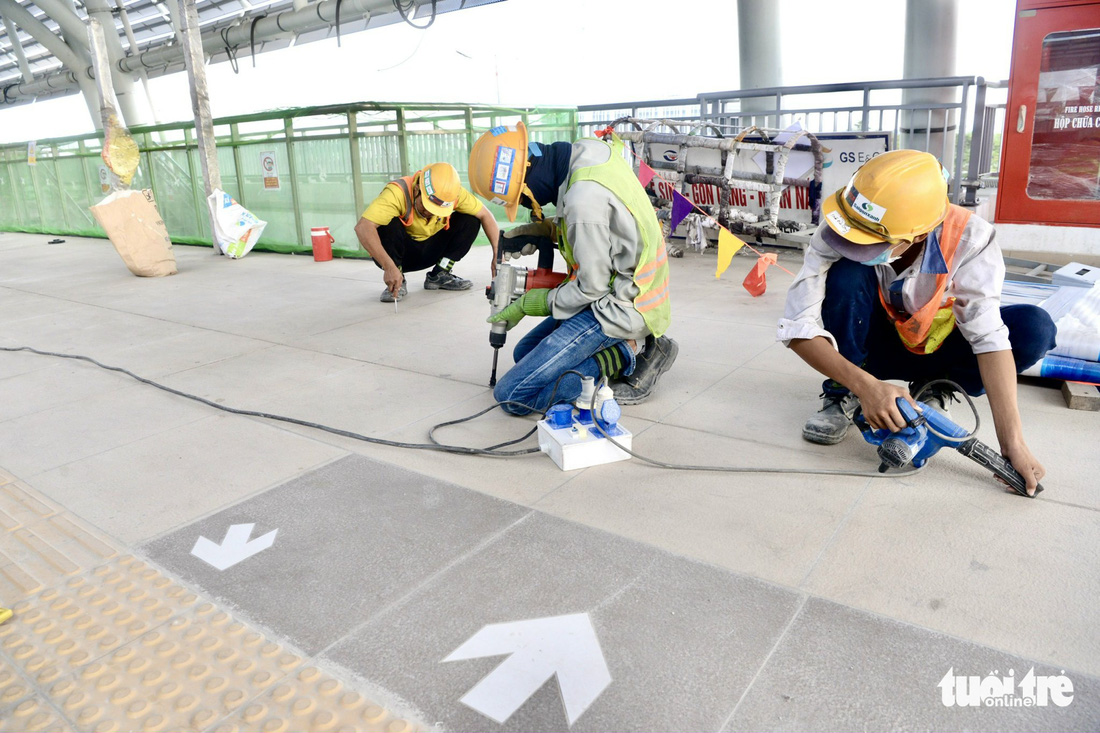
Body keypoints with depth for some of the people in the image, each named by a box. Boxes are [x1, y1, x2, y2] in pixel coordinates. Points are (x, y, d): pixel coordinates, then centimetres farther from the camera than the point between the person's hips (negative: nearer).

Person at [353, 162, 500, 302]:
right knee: (390, 225, -35)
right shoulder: (397, 193, -33)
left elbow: (485, 215, -11)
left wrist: (497, 254, -21)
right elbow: (362, 227, -43)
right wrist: (389, 267, -50)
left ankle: (438, 276, -1)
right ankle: (396, 283, -14)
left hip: (429, 253, 4)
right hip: (400, 252, -4)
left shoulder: (452, 192, -20)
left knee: (470, 220, -13)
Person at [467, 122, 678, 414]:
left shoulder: (583, 199, -29)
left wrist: (530, 304, -5)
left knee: (512, 395, -13)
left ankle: (628, 355, -7)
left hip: (617, 307, -10)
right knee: (524, 353, 21)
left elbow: (592, 288, -19)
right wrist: (549, 228, 2)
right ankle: (636, 343, 10)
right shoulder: (590, 150, 0)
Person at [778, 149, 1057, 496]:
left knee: (1034, 328, -25)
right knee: (847, 274, -32)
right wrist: (864, 385, -43)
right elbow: (798, 328, -31)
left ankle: (935, 391, 0)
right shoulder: (836, 237, -30)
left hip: (933, 350, 1)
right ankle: (841, 395, -12)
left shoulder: (968, 237, -28)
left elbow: (990, 335, -31)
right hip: (871, 347, -1)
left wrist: (1012, 442, -36)